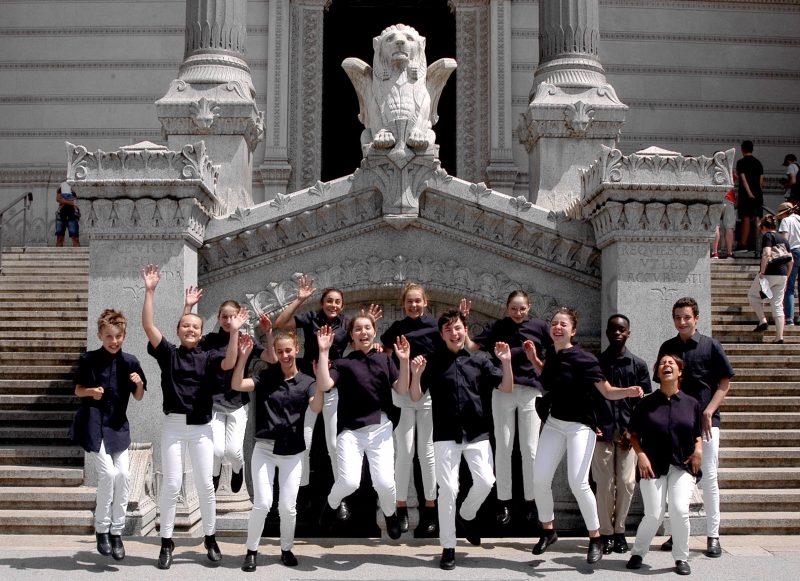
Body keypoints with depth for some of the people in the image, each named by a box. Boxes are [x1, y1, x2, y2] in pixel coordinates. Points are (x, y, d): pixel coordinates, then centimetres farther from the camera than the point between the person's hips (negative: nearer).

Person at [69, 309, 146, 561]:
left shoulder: (130, 362, 0)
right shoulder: (89, 359, -6)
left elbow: (138, 397, 6)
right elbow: (78, 390, 3)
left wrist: (139, 384, -15)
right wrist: (91, 392, -18)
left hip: (118, 424, 3)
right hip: (94, 424, -3)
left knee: (123, 475, -4)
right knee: (107, 473, -15)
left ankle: (116, 532, 11)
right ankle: (101, 530, 3)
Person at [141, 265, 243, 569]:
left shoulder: (208, 357, 4)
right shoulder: (168, 353, 2)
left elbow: (229, 363, -16)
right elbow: (148, 326, -8)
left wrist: (234, 332, -23)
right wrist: (150, 291, -15)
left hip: (201, 427, 1)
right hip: (173, 426, -1)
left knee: (205, 484, 5)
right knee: (171, 484, -1)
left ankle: (210, 538, 19)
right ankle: (166, 542, 10)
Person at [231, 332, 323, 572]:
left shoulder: (307, 382, 2)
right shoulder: (266, 377, 2)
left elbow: (316, 408, -16)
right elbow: (237, 385, -11)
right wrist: (244, 356, -19)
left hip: (292, 452, 1)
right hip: (264, 449, -1)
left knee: (288, 506, 3)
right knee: (262, 503, -8)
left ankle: (287, 549, 24)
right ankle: (251, 551, 10)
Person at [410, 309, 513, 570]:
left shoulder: (480, 360, 4)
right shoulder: (433, 361, 0)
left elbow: (506, 388, 3)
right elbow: (416, 397, -1)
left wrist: (506, 362, -12)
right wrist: (416, 374, -19)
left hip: (477, 432, 2)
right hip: (445, 434, -1)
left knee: (485, 481, -8)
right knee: (448, 489, -3)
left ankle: (466, 515, 25)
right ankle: (448, 547, 9)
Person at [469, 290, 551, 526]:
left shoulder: (539, 326, 2)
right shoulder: (497, 327, 4)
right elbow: (472, 345, -5)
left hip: (531, 391, 0)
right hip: (503, 390, 1)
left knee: (530, 448, 3)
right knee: (503, 447, 4)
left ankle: (531, 501, 14)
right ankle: (503, 502, 11)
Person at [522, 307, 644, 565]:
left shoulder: (583, 359, -17)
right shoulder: (551, 354, 1)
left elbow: (607, 391, -15)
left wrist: (628, 392, -34)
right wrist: (533, 358, 9)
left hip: (579, 426, -6)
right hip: (554, 423, 6)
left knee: (578, 483, -15)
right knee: (540, 480, 2)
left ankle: (595, 538, 3)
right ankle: (548, 531, 23)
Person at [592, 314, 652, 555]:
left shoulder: (638, 365, 8)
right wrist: (592, 425, -3)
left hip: (628, 432, 1)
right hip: (602, 432, 0)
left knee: (627, 483, -3)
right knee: (604, 484, -2)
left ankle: (619, 531, 12)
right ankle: (606, 533, 6)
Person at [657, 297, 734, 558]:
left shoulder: (711, 346, -2)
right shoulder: (667, 347, 8)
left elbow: (725, 383, 0)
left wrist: (708, 412, -11)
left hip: (705, 421, -3)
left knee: (708, 477, -2)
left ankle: (713, 536, 6)